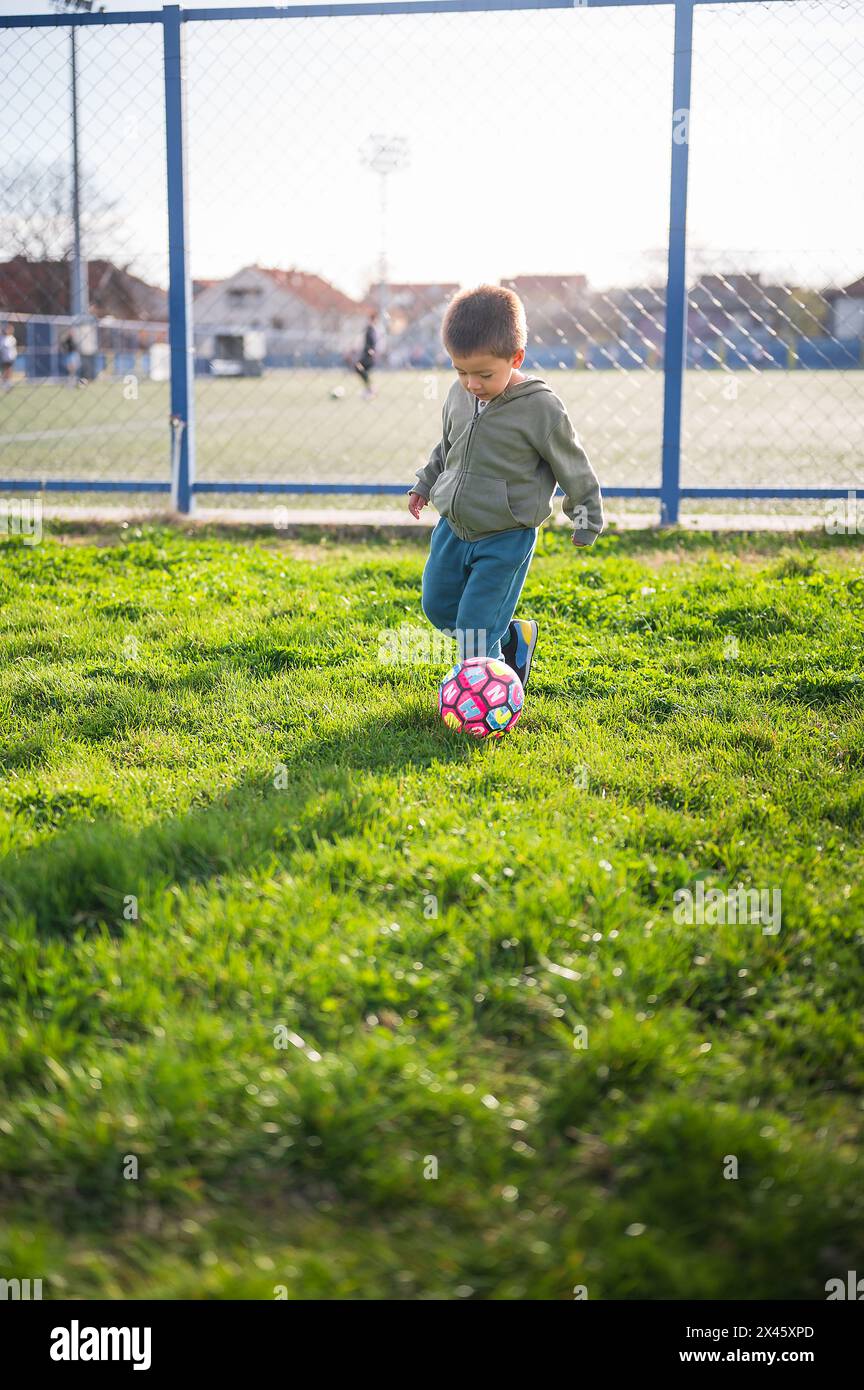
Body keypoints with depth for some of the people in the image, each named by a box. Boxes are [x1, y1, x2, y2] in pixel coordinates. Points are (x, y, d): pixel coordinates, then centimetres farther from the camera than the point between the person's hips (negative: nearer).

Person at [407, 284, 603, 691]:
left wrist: (587, 520, 0)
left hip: (505, 539, -7)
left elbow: (572, 466, -7)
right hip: (453, 528, 7)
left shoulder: (539, 407, -18)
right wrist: (424, 485, 22)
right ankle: (514, 636, 35)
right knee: (438, 607, 16)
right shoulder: (459, 396, -1)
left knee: (475, 625, -7)